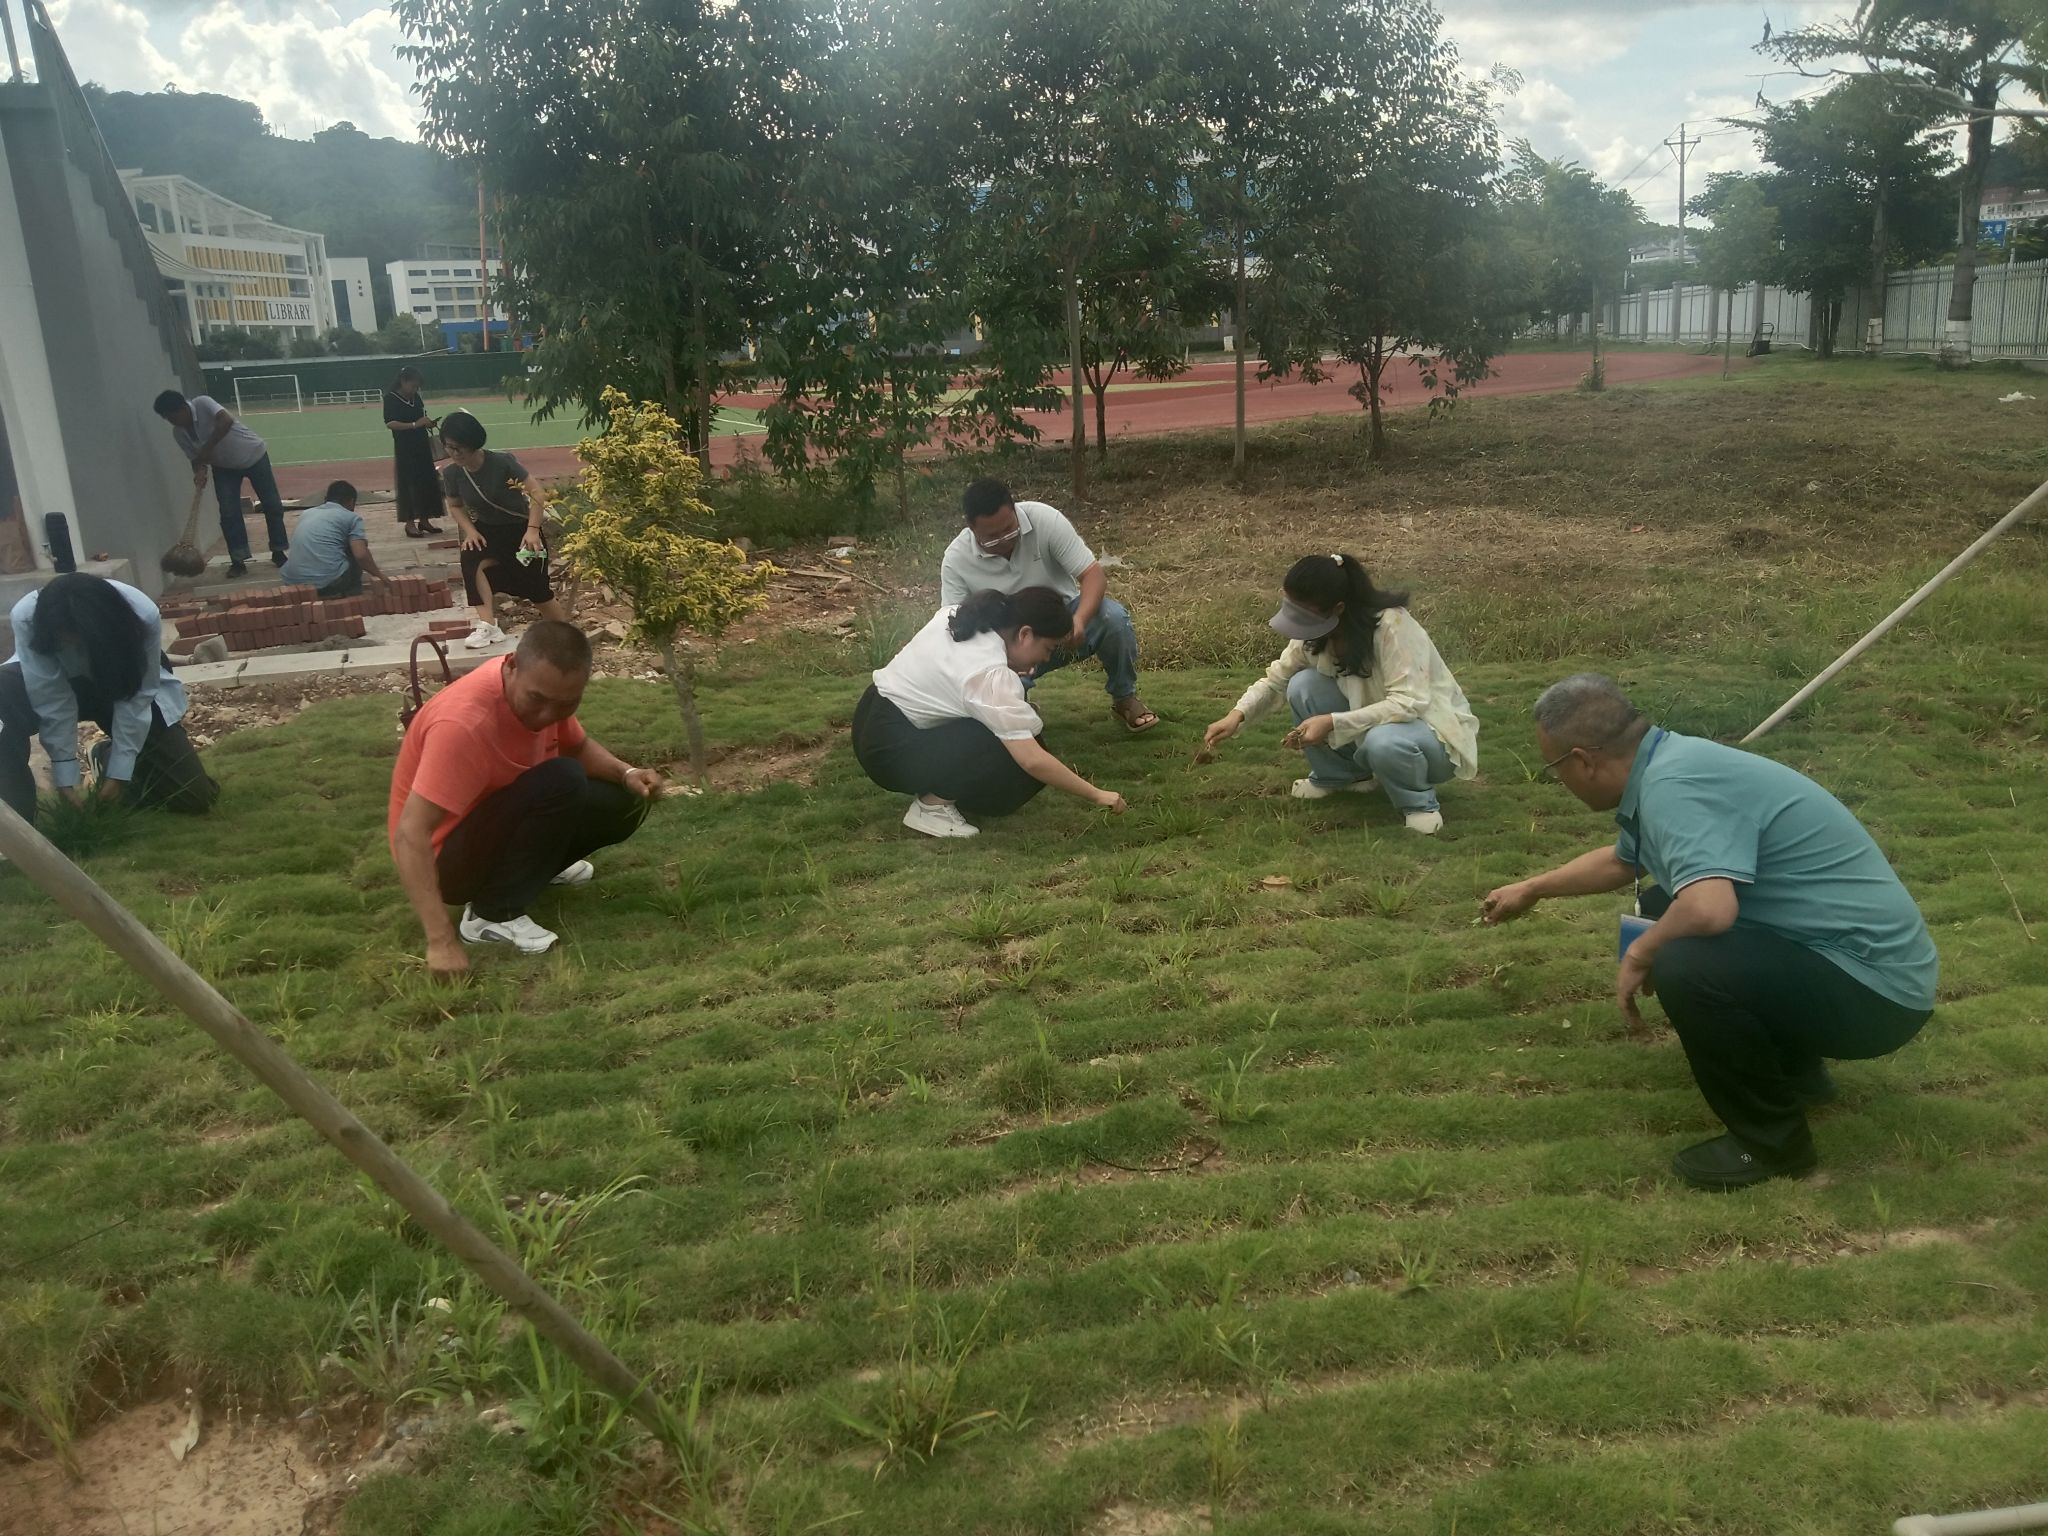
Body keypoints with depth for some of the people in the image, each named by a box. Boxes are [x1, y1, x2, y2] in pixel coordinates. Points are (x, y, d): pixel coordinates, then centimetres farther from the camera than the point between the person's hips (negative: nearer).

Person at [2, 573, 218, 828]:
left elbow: (136, 697, -25)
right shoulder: (26, 617, -33)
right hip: (57, 684, 0)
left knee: (197, 798, -10)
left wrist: (118, 771, -25)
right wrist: (65, 778, -28)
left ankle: (110, 759, 18)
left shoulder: (143, 616, -36)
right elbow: (52, 702, -28)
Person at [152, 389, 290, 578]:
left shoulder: (202, 403, -28)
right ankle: (238, 561, -4)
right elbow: (195, 458, -5)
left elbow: (226, 421, -43)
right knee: (228, 512, -8)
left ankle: (278, 553, 15)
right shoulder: (178, 433, -11)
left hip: (253, 455, -4)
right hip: (224, 467, 4)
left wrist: (207, 448, -41)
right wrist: (200, 471, -28)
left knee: (272, 505, 1)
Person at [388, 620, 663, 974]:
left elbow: (580, 746, 10)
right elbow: (410, 835, -37)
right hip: (448, 857, -8)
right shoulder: (464, 722, -34)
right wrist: (441, 942, -43)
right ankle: (492, 915, -18)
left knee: (623, 803, -1)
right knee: (562, 781, -30)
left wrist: (627, 773, -12)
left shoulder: (543, 687, -10)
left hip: (500, 822, 8)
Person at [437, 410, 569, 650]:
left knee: (536, 587, 2)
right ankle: (487, 625, -31)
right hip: (487, 531, 3)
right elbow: (455, 505, 5)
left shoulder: (502, 462, -25)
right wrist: (469, 530, -13)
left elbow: (535, 492, -21)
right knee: (472, 559, -30)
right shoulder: (451, 473, -12)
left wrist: (532, 530, -30)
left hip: (520, 528, -3)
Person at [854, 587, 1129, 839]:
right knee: (1016, 758, -17)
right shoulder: (991, 675, -26)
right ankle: (932, 804, -9)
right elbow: (1033, 761, -29)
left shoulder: (960, 618, 0)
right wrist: (1096, 795, -21)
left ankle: (935, 788, 6)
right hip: (890, 752, -9)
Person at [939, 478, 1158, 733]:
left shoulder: (1045, 519, -22)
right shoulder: (956, 560, -19)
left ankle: (1124, 699, -4)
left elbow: (1093, 574, -23)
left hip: (1065, 618, 0)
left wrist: (1079, 619, -44)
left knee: (1114, 618, -31)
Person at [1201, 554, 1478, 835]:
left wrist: (1332, 723, -39)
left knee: (1383, 741, -40)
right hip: (1375, 722, 6)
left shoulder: (1392, 626, -30)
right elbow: (1276, 679, 3)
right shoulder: (1314, 631, -10)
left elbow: (1409, 704, -35)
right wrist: (1236, 715, -15)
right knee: (1303, 685, -16)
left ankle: (1420, 804, -8)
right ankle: (1335, 776, 5)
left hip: (1432, 729, -6)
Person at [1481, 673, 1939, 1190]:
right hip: (1854, 955, 10)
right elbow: (1621, 861, 28)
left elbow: (1710, 909, -42)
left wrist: (1640, 955, -20)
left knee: (1683, 964, -30)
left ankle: (1771, 1140, -6)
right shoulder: (1668, 763, 7)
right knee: (1666, 909, 20)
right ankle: (1793, 1068, 26)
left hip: (1876, 990, -10)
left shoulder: (1674, 786, -25)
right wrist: (1531, 890, 41)